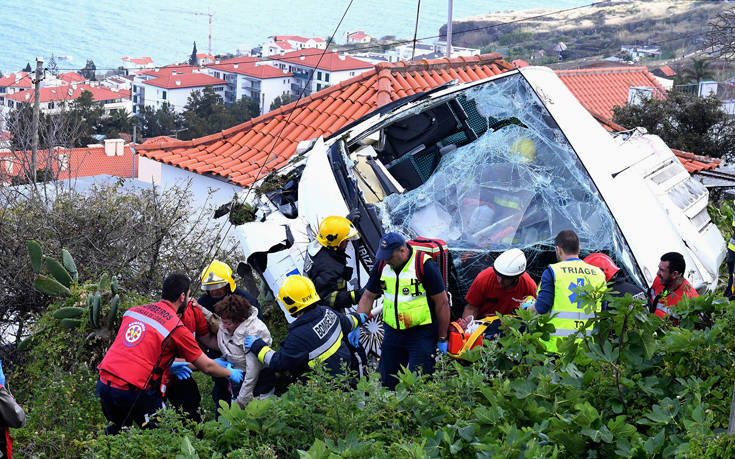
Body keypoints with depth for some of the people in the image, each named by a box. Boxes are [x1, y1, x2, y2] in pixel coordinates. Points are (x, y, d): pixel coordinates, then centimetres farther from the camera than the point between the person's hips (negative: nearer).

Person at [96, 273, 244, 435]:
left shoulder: (133, 311, 13)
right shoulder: (177, 328, -4)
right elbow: (206, 366, 5)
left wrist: (168, 365, 32)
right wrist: (231, 374, 24)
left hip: (103, 383, 6)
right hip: (133, 390, -6)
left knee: (116, 428, 29)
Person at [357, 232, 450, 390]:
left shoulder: (425, 265, -15)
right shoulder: (381, 265, 1)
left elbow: (442, 302, -10)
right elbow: (368, 297, 11)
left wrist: (442, 339, -7)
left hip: (422, 333, -5)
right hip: (392, 332, 6)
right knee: (388, 381, 9)